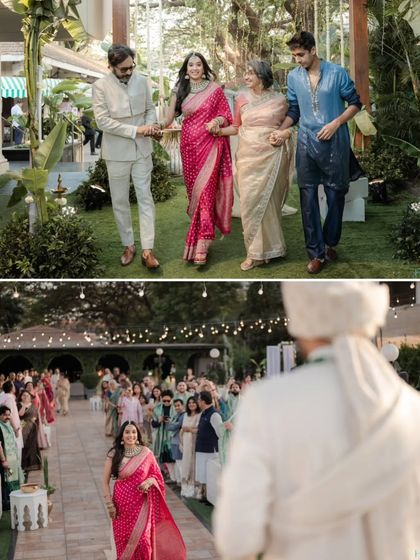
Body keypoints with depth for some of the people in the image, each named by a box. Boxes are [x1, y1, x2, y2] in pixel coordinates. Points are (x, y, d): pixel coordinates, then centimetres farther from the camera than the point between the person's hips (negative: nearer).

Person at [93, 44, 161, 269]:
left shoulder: (141, 80, -1)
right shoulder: (101, 86, -12)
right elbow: (103, 121, -17)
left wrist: (150, 125, -14)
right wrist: (135, 130, -22)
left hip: (142, 150, 2)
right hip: (117, 153, -2)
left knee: (145, 198, 1)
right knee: (120, 201, 8)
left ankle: (147, 250, 3)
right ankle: (128, 245, 23)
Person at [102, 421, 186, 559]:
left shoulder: (146, 453, -3)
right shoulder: (114, 454, -5)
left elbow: (156, 475, 7)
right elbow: (105, 481, 0)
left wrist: (148, 482, -14)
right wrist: (109, 504, -4)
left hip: (141, 504, 0)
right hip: (122, 505, 1)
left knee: (142, 541, -7)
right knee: (123, 543, 8)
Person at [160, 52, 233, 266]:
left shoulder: (215, 89, 1)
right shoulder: (180, 90, 8)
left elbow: (225, 115, 5)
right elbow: (170, 116, 0)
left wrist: (216, 121, -16)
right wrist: (159, 126, -20)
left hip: (210, 144, -3)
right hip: (189, 144, 3)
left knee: (204, 190, -11)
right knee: (193, 188, 6)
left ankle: (201, 244, -13)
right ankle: (202, 231, 22)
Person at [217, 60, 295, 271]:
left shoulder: (280, 100, 4)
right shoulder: (241, 98, 6)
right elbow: (236, 127, 9)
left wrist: (285, 133, -3)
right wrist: (219, 131, -6)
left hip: (272, 156, -1)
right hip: (248, 156, 1)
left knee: (267, 200, -1)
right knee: (250, 201, -1)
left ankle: (263, 250, 11)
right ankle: (256, 252, 8)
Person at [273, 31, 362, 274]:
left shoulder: (337, 73, -7)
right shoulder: (294, 77, 4)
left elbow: (355, 103, -1)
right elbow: (294, 110, 11)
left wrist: (335, 123, -13)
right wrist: (282, 130, -6)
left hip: (335, 143, -3)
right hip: (307, 143, 3)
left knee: (336, 194, 7)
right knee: (308, 198, 0)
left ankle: (330, 242, 28)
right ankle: (317, 253, 7)